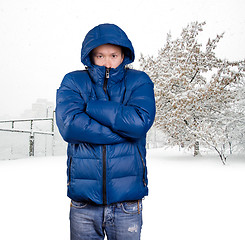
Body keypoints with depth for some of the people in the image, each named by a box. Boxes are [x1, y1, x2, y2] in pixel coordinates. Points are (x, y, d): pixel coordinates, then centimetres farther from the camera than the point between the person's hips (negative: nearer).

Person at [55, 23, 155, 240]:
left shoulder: (139, 81, 3)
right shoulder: (73, 82, 3)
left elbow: (141, 122, -15)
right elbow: (69, 125, -14)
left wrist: (90, 106, -11)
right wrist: (123, 130, -13)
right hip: (83, 199, 0)